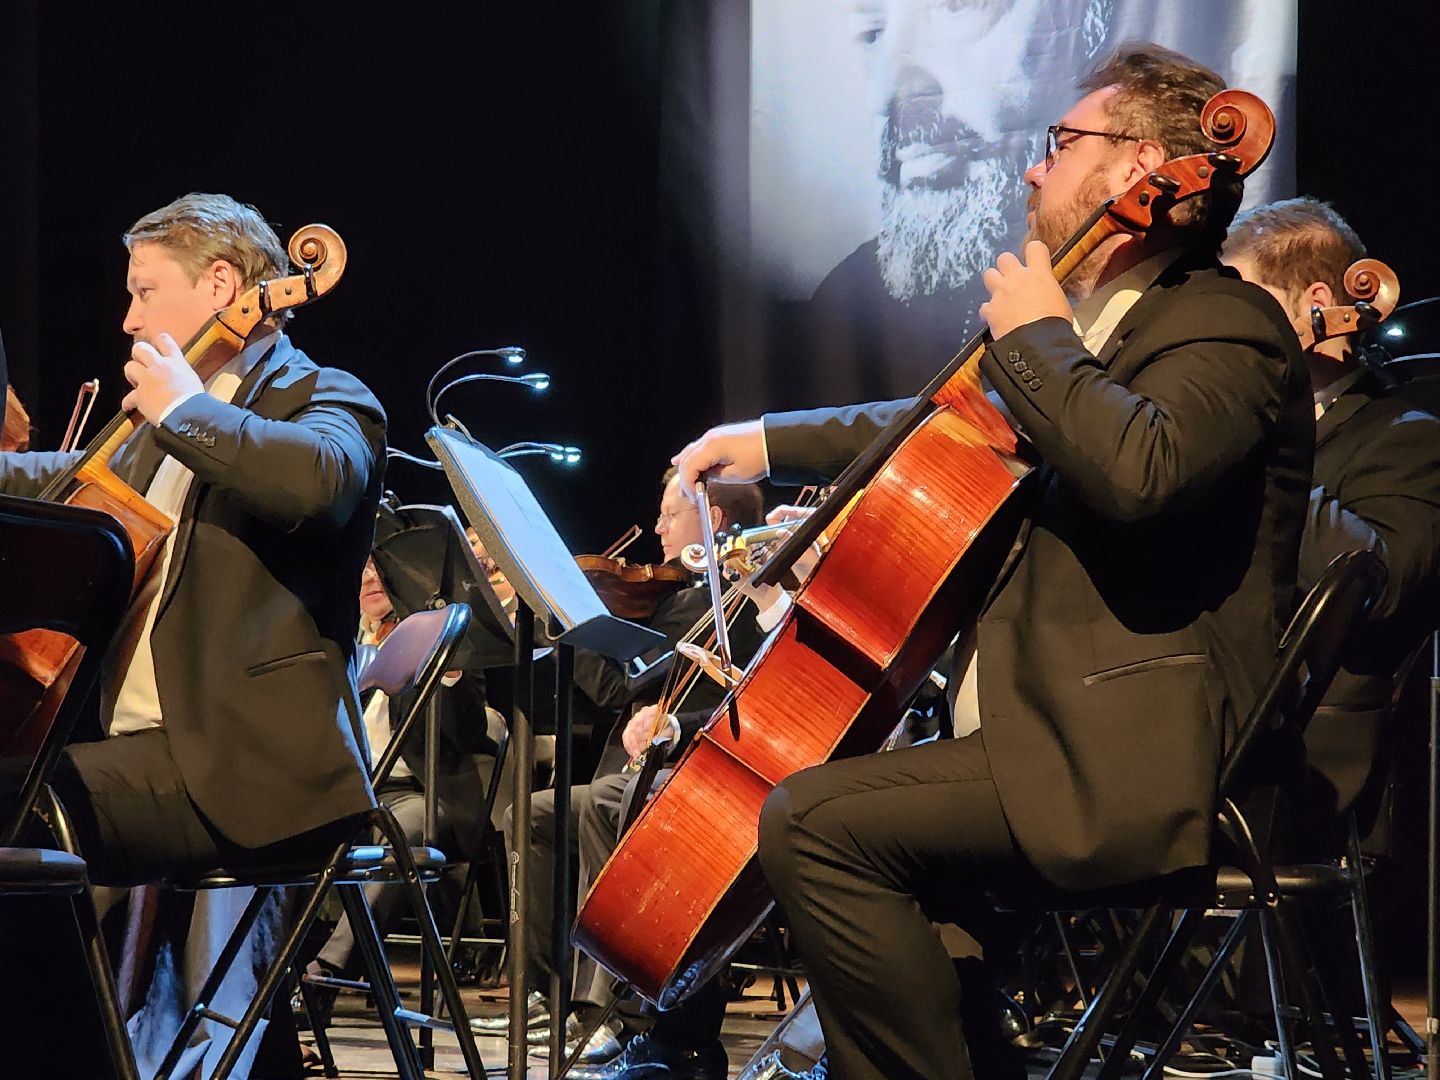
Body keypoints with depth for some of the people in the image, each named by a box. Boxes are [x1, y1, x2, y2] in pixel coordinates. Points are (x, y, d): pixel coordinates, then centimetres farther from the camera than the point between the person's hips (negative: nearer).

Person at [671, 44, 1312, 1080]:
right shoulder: (1091, 337, 20)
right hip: (1054, 733, 11)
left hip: (1133, 768, -11)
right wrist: (770, 442, 30)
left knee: (815, 822, -23)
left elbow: (1140, 471, -31)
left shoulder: (1225, 327, -10)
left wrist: (1033, 336, -16)